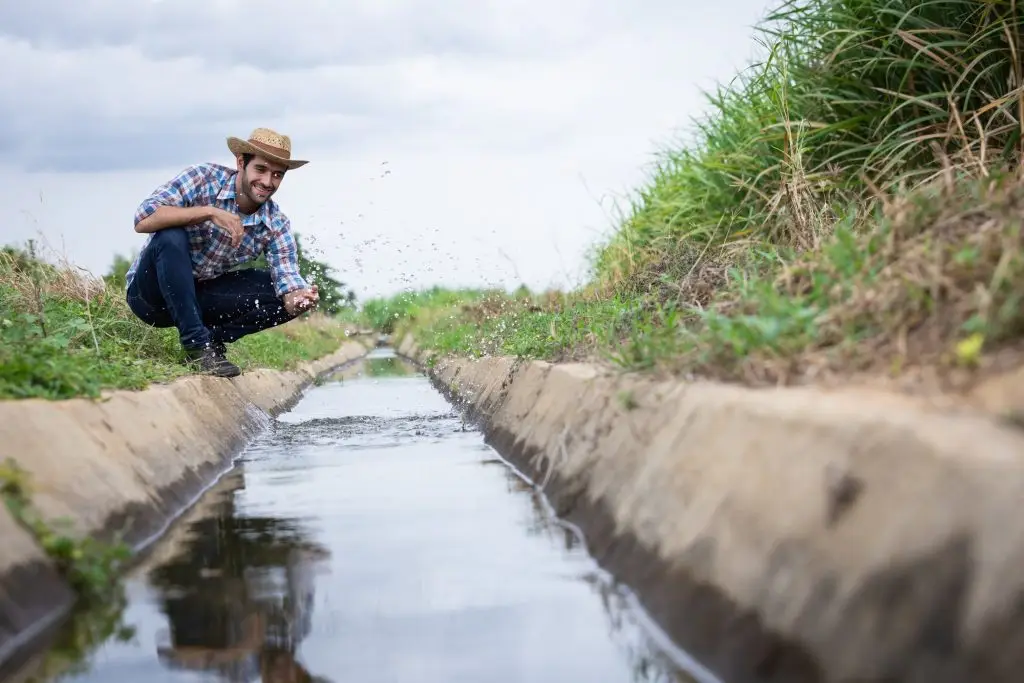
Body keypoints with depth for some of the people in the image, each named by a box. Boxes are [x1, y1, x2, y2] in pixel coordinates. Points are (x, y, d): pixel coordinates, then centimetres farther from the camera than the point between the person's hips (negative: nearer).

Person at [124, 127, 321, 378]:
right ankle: (196, 343, -27)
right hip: (153, 293, -4)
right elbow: (143, 220, -30)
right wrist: (209, 212, -38)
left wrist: (299, 298, -41)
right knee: (171, 235, -35)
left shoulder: (276, 224, -6)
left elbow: (288, 277, -17)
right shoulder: (203, 178, -18)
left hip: (200, 297, 4)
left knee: (293, 295, -10)